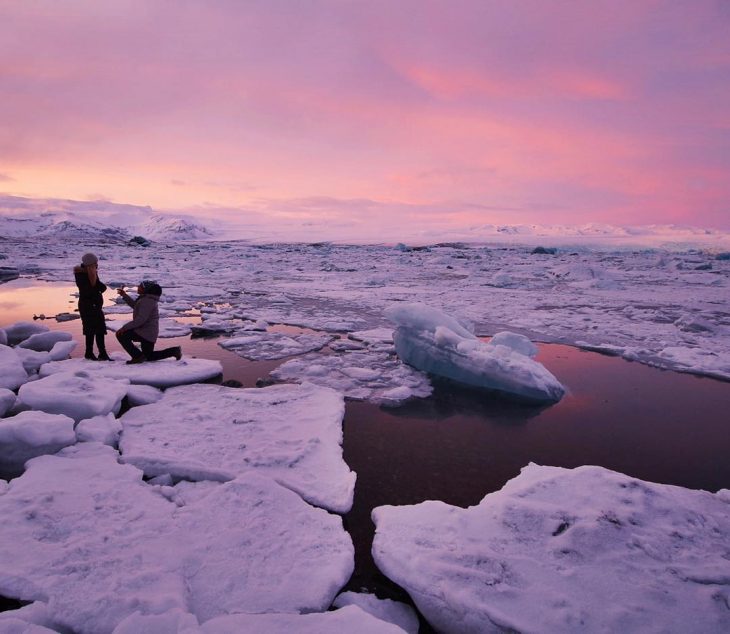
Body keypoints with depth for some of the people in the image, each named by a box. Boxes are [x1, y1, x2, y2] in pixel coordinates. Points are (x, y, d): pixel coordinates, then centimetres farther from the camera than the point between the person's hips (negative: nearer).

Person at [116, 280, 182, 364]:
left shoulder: (147, 301, -21)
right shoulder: (147, 299, 11)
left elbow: (141, 319, -28)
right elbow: (135, 306, 30)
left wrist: (125, 327, -25)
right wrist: (124, 295, 25)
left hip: (146, 333, -10)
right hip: (150, 333, 10)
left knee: (121, 334, -14)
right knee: (149, 357, 20)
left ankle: (138, 356, -12)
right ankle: (174, 351, 18)